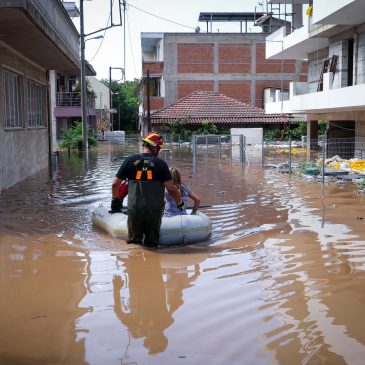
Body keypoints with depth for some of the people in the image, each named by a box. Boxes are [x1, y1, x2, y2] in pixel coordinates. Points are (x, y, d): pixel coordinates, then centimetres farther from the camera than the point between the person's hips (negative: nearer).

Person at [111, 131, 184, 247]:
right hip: (154, 210, -1)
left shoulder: (130, 161, -1)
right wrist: (180, 203, 9)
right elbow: (171, 188, -9)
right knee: (151, 243, 15)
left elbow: (115, 183, 3)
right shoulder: (160, 164, -6)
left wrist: (115, 200, 20)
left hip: (134, 210, 1)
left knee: (133, 241, 17)